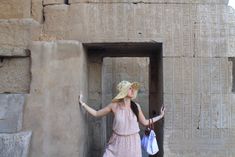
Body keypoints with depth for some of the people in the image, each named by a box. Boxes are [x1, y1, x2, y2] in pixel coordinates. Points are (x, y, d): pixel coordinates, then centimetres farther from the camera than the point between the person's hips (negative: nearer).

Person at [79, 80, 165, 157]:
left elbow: (145, 122, 11)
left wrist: (160, 115, 11)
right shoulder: (114, 105, -7)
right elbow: (96, 113, 4)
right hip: (117, 142, -1)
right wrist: (82, 103, 3)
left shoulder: (136, 106, -3)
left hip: (132, 143, 1)